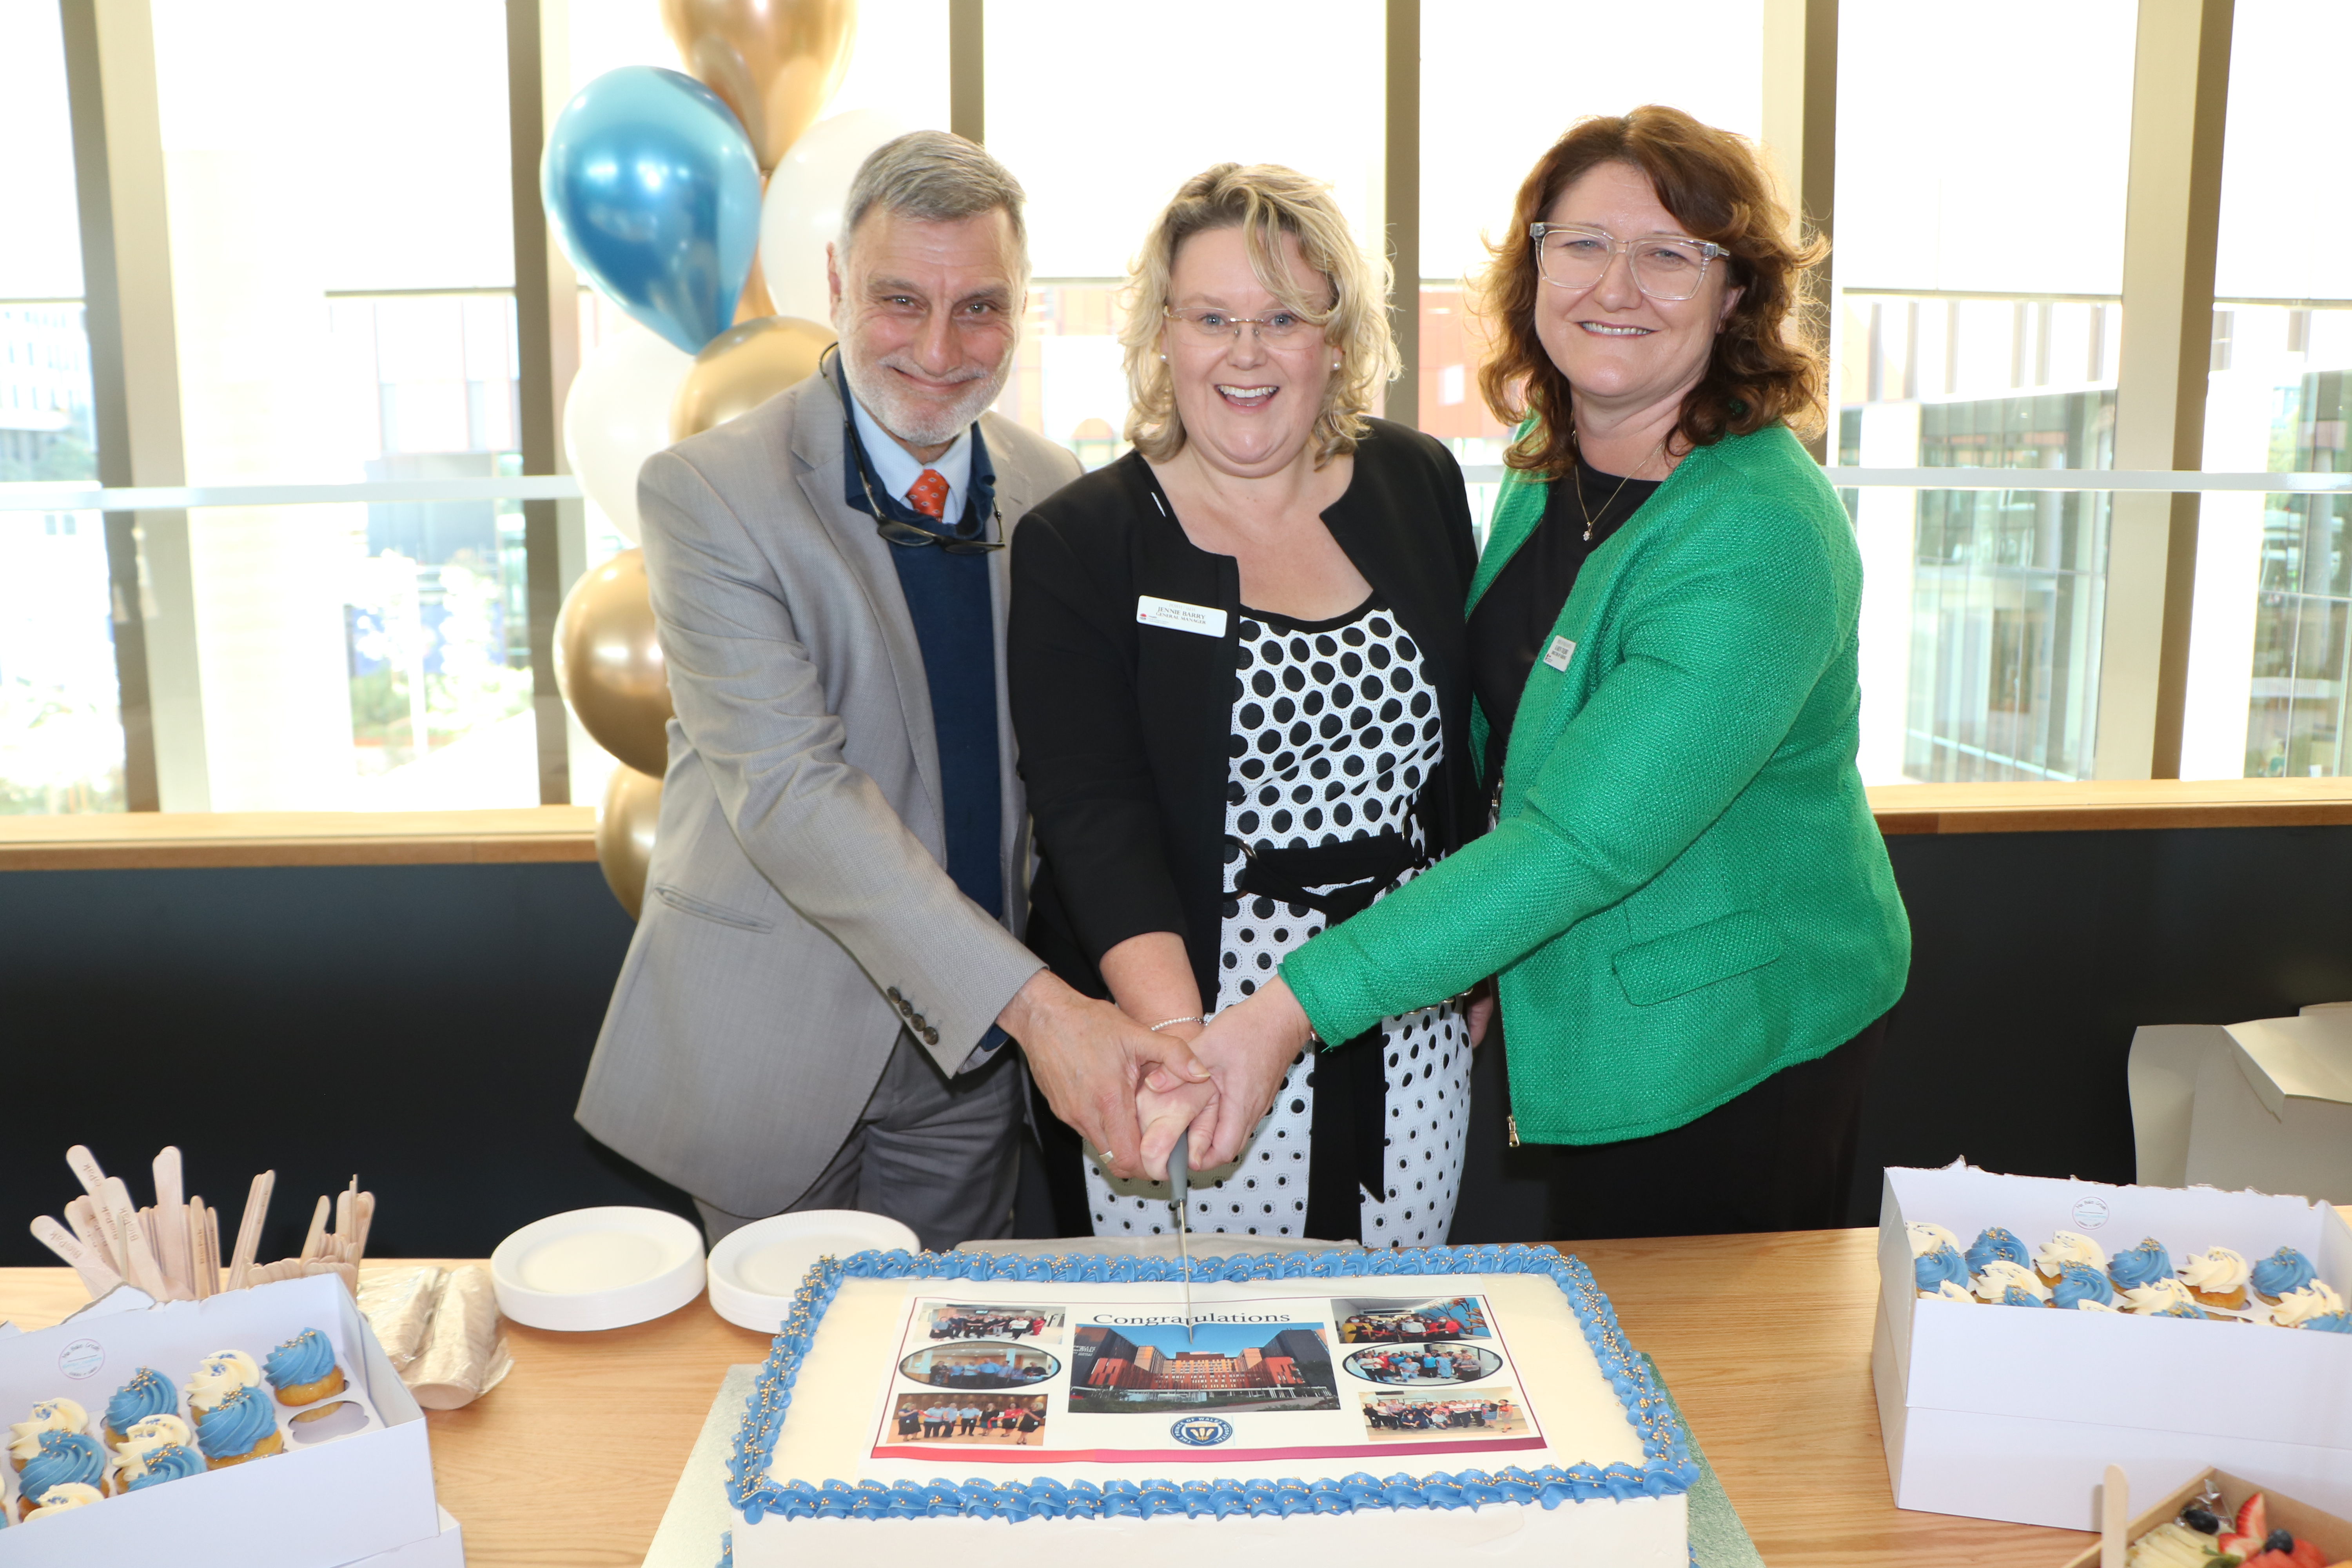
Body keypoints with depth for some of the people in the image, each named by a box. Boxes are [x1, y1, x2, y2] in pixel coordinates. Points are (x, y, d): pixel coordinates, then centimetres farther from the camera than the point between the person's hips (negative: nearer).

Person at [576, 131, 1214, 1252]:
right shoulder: (706, 492, -13)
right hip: (777, 1027, -4)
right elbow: (786, 786, -24)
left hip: (975, 1040, 4)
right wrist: (1030, 1002, -31)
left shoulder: (1056, 494, 1)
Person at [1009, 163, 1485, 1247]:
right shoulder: (1078, 543, -6)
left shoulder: (1419, 488, 5)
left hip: (1407, 1043, 3)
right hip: (1168, 1040, -3)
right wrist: (1179, 1034, -29)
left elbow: (1475, 744, 13)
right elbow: (1091, 812, -16)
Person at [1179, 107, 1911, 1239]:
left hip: (1725, 1047, -7)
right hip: (1584, 1025, 7)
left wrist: (1295, 1007, -35)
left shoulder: (1760, 534, -27)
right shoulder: (1546, 458, 0)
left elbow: (1582, 842, -32)